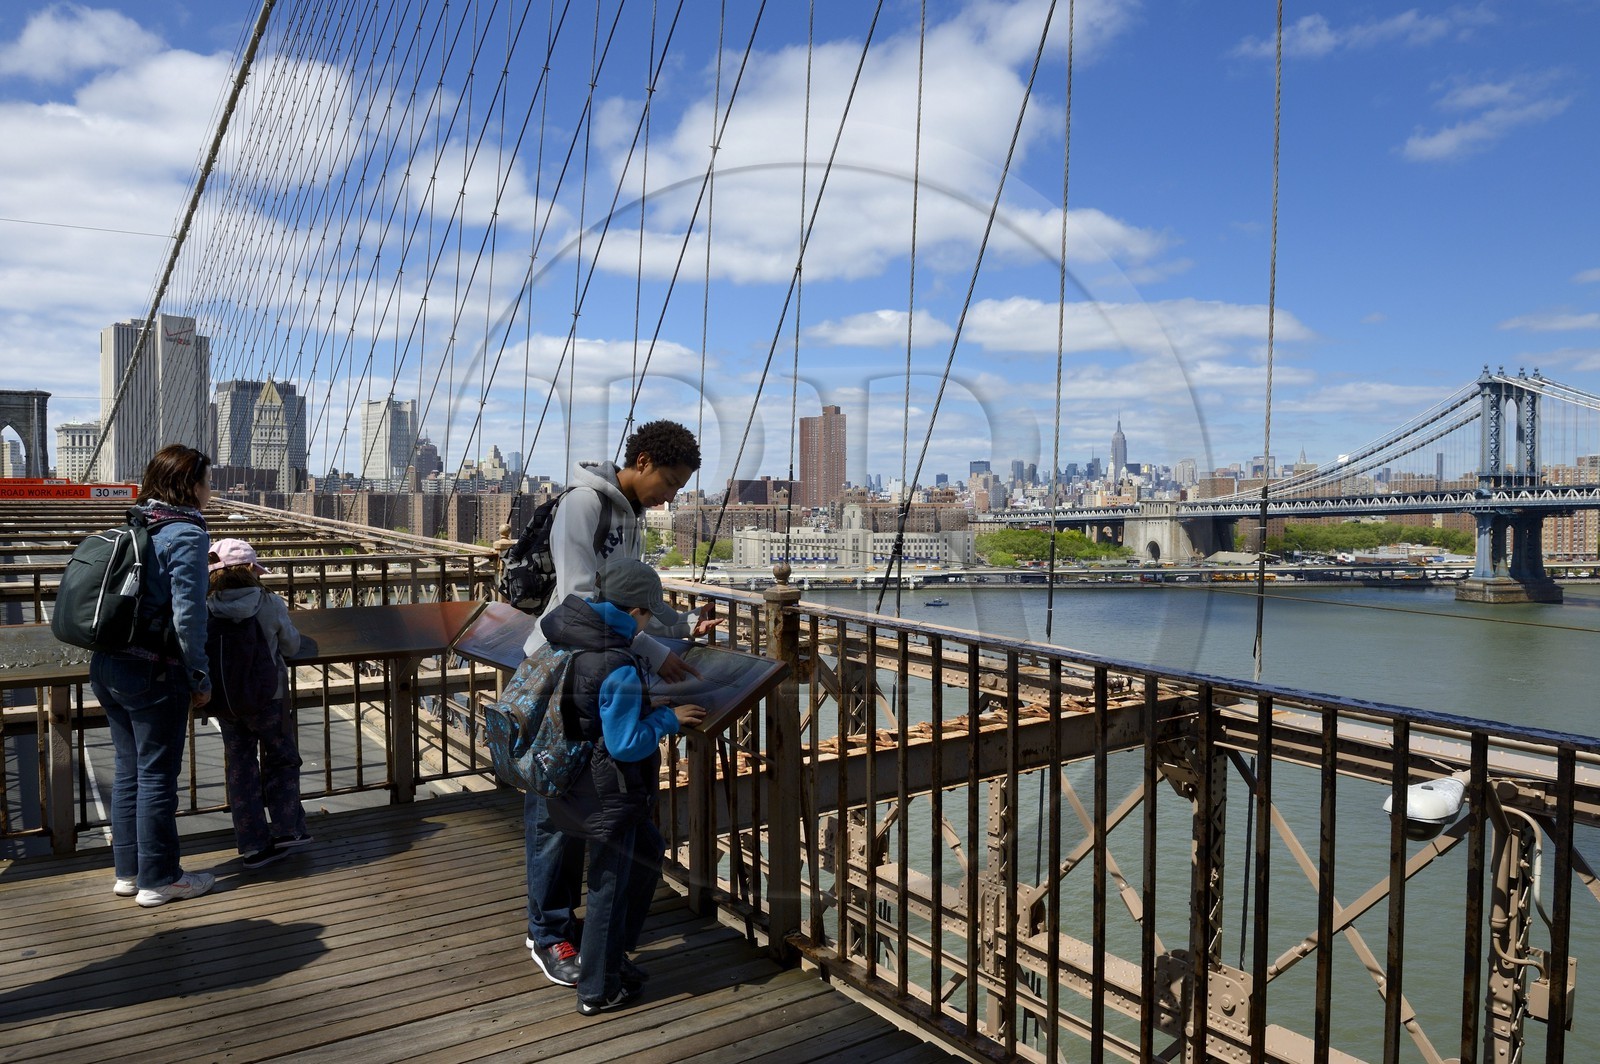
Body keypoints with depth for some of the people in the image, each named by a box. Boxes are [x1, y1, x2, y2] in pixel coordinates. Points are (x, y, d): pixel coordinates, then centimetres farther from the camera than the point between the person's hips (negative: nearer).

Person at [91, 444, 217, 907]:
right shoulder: (187, 534, -15)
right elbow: (187, 614, -19)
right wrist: (201, 677, -9)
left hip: (108, 667, 8)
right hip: (154, 674, -8)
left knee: (129, 770, 17)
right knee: (157, 775, 3)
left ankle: (128, 871, 28)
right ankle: (159, 879, 15)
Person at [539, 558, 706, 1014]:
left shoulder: (570, 631, -4)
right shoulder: (620, 670, -28)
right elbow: (626, 744, -27)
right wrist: (668, 719, -11)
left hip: (579, 783, 9)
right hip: (608, 794, -9)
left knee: (647, 850, 26)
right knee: (610, 886, 9)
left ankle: (612, 953, 38)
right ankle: (599, 990, 27)